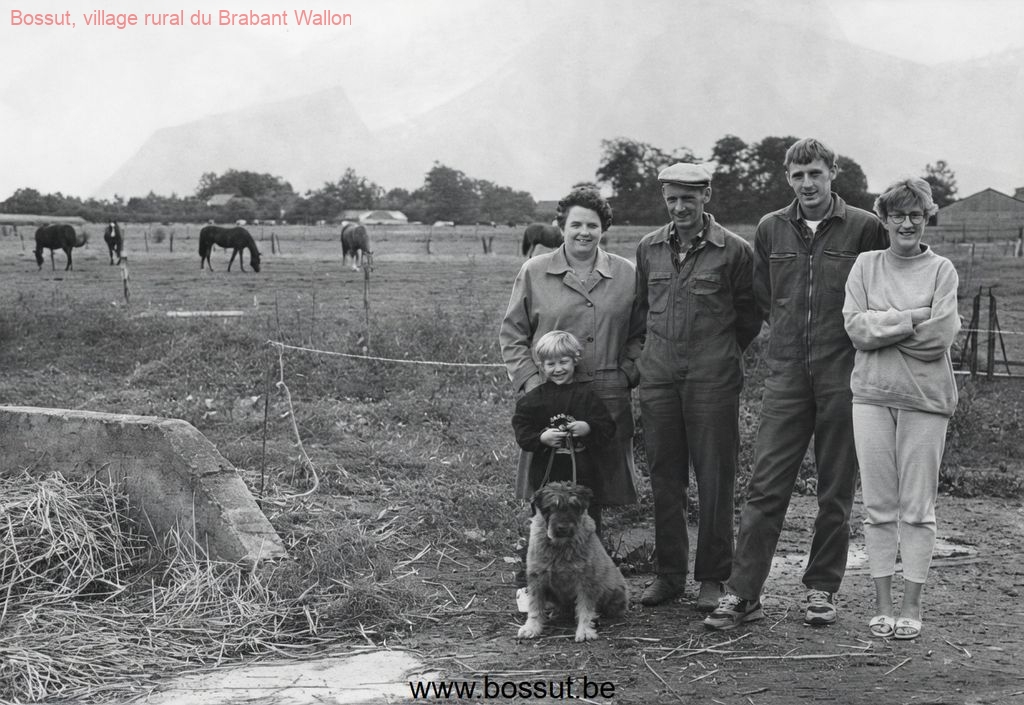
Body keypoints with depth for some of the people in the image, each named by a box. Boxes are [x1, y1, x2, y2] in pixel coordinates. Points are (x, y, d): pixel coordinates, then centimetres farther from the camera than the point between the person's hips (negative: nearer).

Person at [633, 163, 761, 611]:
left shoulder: (734, 251, -3)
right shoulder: (648, 248, 9)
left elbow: (749, 315, 6)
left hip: (713, 375, -4)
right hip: (657, 372, 4)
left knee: (714, 477, 0)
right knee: (663, 476, 7)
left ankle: (713, 579, 9)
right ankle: (669, 573, 17)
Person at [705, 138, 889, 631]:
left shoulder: (864, 228, -2)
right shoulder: (770, 230, 8)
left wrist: (850, 338, 3)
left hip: (844, 376, -2)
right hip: (786, 375, 2)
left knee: (836, 492, 7)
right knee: (765, 486, -2)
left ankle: (822, 589, 20)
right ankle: (742, 593, 1)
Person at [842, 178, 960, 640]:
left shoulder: (941, 270, 2)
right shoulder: (866, 266, 8)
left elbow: (940, 337, -9)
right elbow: (855, 328, -4)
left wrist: (882, 325, -6)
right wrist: (913, 318, -10)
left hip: (924, 397, -2)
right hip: (872, 394, 2)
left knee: (917, 508, 2)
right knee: (878, 505, 5)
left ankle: (912, 606, 11)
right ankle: (882, 605, 13)